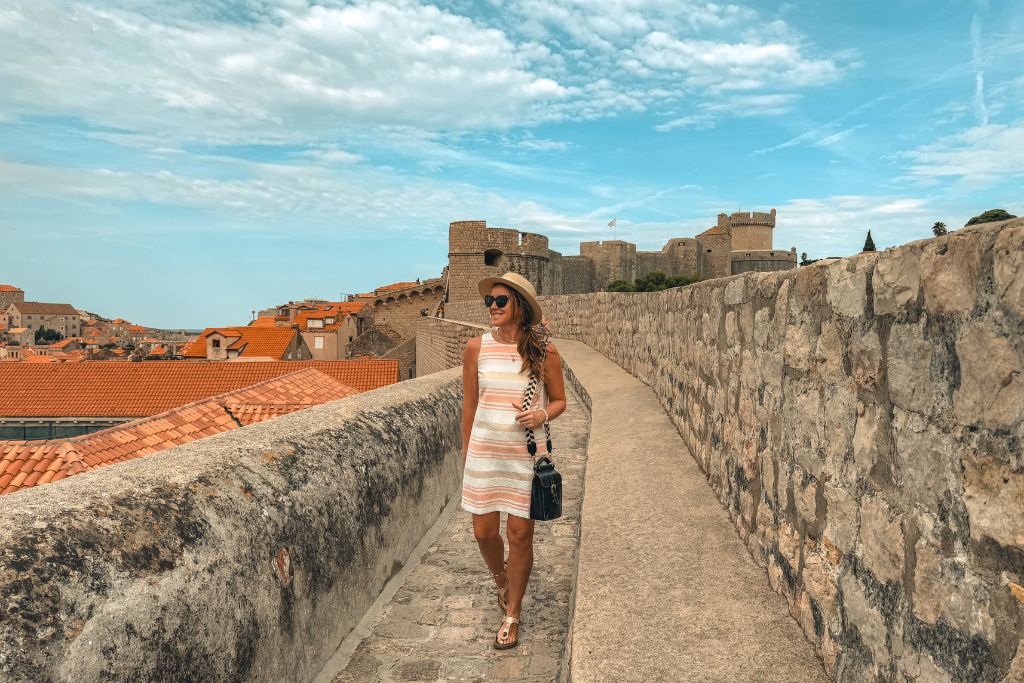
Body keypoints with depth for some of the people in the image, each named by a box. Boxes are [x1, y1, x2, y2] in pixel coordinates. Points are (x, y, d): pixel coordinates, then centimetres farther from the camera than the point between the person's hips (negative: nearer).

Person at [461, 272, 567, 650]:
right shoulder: (477, 347, -2)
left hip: (525, 453, -1)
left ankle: (512, 615, 26)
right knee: (484, 531, 9)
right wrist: (466, 451, 11)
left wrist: (542, 414, -18)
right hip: (484, 450, 2)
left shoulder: (544, 352, -6)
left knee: (520, 534, 5)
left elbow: (559, 400, 4)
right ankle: (502, 581, 43)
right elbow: (469, 403, 6)